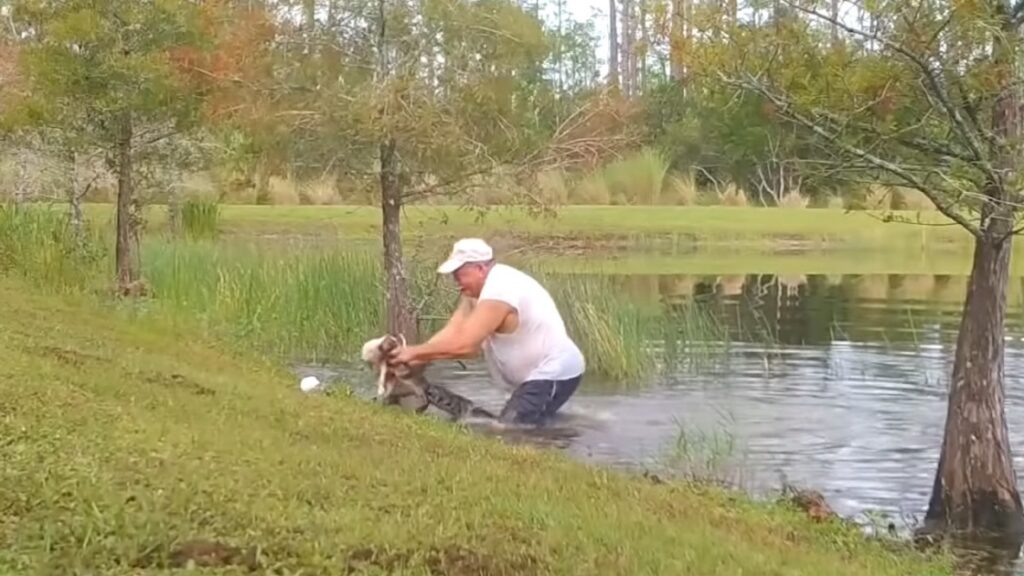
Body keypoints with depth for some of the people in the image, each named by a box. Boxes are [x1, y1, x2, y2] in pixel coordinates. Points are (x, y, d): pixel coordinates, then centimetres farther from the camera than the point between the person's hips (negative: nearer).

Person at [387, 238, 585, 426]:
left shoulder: (499, 291, -26)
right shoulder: (477, 288, 6)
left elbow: (463, 344, -28)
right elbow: (452, 333, 1)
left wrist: (415, 351, -19)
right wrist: (413, 358, -10)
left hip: (554, 375, -10)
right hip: (540, 373, 10)